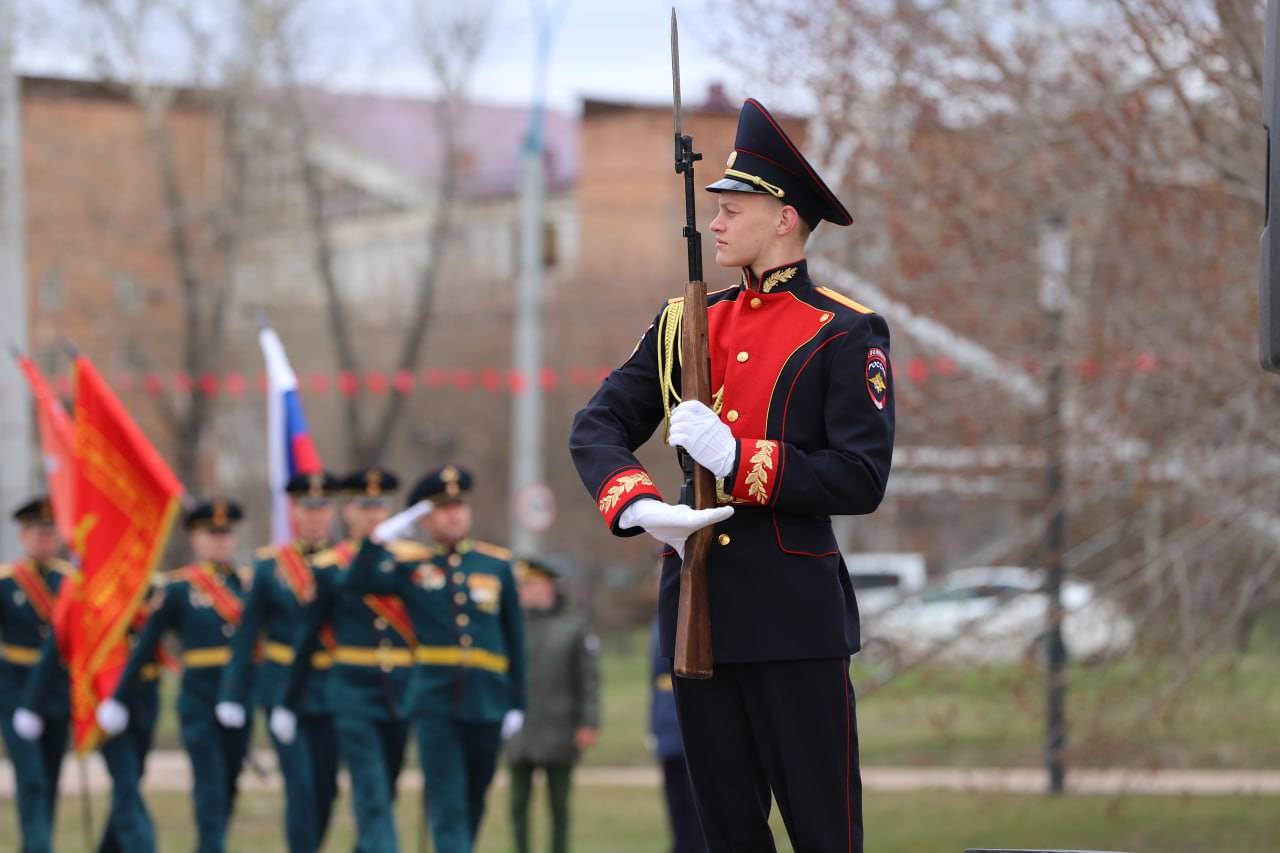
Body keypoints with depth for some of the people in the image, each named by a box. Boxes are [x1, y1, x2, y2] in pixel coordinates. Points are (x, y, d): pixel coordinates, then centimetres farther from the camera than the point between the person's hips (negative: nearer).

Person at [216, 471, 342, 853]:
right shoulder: (269, 566, 0)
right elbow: (246, 634, 2)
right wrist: (232, 696, 0)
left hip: (333, 689, 2)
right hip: (284, 688, -2)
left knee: (326, 789, 7)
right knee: (301, 785, -10)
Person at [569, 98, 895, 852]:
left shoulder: (846, 334, -4)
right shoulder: (686, 324, 12)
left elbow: (861, 480, -11)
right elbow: (597, 427, 6)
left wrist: (736, 458, -19)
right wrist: (639, 507, -14)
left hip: (795, 613, -5)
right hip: (698, 610, 5)